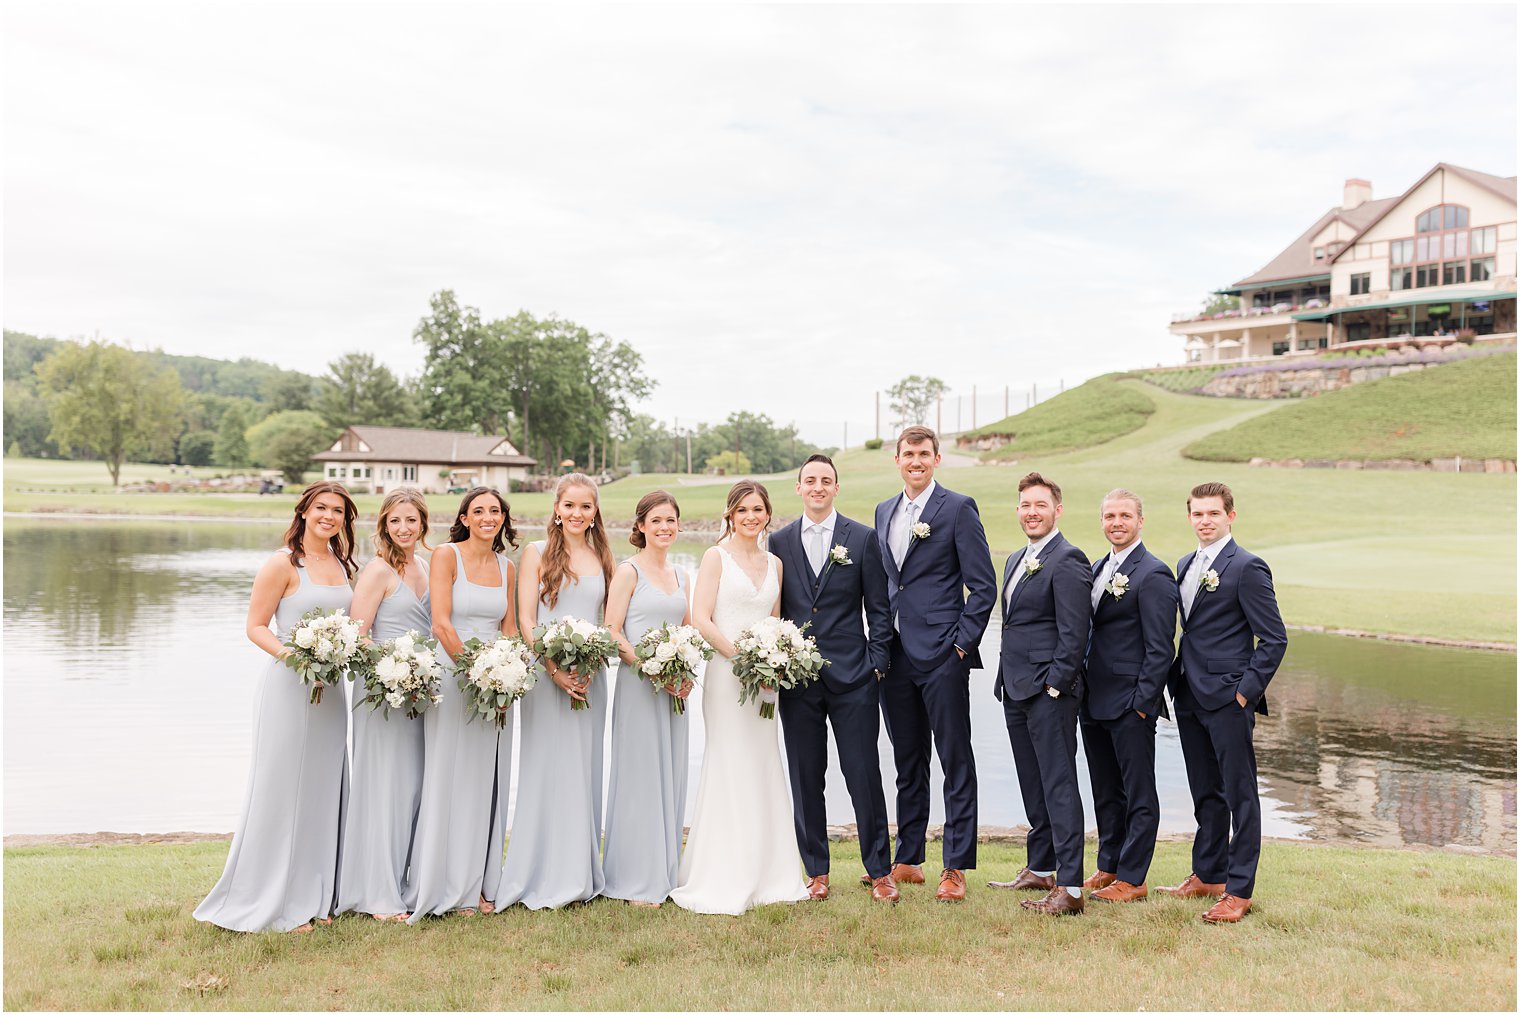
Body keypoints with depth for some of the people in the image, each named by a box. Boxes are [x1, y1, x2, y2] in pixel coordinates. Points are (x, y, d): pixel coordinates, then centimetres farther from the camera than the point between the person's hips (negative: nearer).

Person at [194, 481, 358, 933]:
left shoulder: (342, 565, 13)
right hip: (289, 687, -7)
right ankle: (273, 902, 10)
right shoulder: (283, 563, -6)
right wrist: (286, 653, -22)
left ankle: (315, 896, 22)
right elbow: (256, 626, -7)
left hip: (330, 690, 7)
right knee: (282, 790, -1)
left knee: (323, 791, 11)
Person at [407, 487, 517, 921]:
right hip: (452, 676, -5)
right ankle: (448, 887, 10)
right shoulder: (447, 555, -5)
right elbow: (441, 624, -12)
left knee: (487, 781, 9)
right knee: (449, 779, -1)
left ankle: (480, 884, 19)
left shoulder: (505, 566, 11)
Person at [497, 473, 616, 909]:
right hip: (545, 673, -3)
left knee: (585, 771, 7)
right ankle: (543, 878, 6)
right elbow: (525, 620, -4)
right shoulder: (537, 553, 2)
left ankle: (582, 875, 16)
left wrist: (591, 669, -7)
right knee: (547, 770, -2)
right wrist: (554, 670, -14)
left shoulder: (603, 558, 11)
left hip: (591, 676, 3)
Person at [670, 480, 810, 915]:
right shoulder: (716, 557, -2)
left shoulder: (774, 564, 14)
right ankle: (722, 885, 2)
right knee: (730, 772, -5)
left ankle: (765, 877, 18)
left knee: (763, 772, 9)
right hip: (726, 675, -6)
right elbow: (701, 618, -10)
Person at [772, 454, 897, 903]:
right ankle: (816, 872, 19)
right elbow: (774, 610, 11)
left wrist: (877, 664, -4)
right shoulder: (780, 542, 8)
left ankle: (879, 871, 13)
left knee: (864, 776, 0)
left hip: (852, 678, -2)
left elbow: (879, 608, 3)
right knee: (805, 779, 7)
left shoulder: (863, 538, 2)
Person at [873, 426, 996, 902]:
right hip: (895, 656, 6)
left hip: (942, 655, -6)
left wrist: (963, 642, -12)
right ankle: (908, 861, 24)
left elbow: (983, 585, -7)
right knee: (908, 764, 14)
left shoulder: (959, 508, -5)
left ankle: (956, 868, 7)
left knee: (956, 764, 0)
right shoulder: (884, 511, 15)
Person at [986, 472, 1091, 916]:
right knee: (1033, 785, 17)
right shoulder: (1016, 560, 18)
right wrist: (1008, 680, 16)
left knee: (1058, 786, -7)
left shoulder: (1067, 560, -11)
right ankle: (1039, 869, 28)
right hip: (1016, 691, 9)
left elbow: (1074, 633, -16)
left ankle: (1069, 888, -5)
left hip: (1050, 691, -9)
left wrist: (1055, 684, -17)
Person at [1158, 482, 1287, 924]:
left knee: (1240, 795, 1)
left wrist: (1246, 692, -14)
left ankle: (1239, 890, 7)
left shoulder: (1247, 567, -10)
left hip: (1228, 698, -8)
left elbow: (1274, 638, -11)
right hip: (1189, 696, 8)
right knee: (1205, 793, 17)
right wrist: (1177, 682, 13)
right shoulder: (1185, 565, 14)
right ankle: (1207, 875, 28)